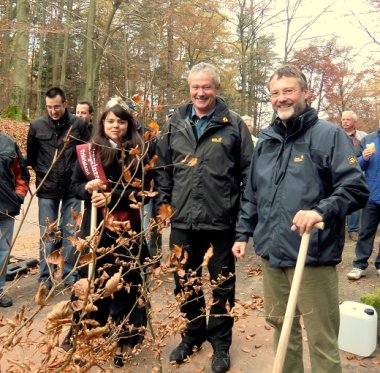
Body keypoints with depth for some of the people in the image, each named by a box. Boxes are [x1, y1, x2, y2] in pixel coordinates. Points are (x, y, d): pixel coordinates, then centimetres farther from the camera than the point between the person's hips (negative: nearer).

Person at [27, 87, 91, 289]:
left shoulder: (78, 124, -4)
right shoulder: (37, 125, -1)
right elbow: (30, 155, 12)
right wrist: (42, 172, 9)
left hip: (72, 188, 0)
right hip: (46, 189, 1)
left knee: (71, 233, 7)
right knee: (47, 235, 7)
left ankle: (70, 274, 21)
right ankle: (45, 277, 19)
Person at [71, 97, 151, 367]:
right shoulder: (88, 151, 5)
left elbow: (143, 190, -6)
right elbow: (75, 185, 8)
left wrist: (112, 197, -18)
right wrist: (88, 188, -14)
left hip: (127, 229, -1)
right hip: (95, 227, 2)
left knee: (124, 283, 5)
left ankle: (123, 340, 19)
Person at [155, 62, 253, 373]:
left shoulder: (234, 124, -3)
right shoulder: (175, 123, 7)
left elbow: (248, 171, -2)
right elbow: (162, 166, 13)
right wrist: (163, 201, 7)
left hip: (221, 220, -3)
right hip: (182, 220, 3)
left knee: (222, 285, 12)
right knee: (185, 283, 16)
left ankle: (221, 343, 31)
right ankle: (192, 335, 38)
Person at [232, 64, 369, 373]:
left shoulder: (329, 135, -6)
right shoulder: (266, 140, 13)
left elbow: (356, 188, -12)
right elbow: (252, 194, 19)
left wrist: (322, 211, -27)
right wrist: (243, 233, 15)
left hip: (313, 255, -6)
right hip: (271, 253, 6)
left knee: (321, 339, 4)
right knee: (281, 325, 21)